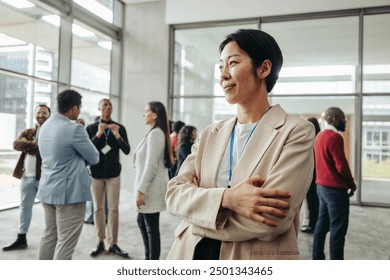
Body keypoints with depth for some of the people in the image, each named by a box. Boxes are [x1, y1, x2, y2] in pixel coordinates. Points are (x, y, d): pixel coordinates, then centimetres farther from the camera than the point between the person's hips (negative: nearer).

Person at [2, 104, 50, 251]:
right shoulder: (27, 132, 13)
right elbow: (16, 144, -6)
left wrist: (28, 146, -15)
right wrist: (35, 144, -18)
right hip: (27, 176, 6)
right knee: (25, 207, 16)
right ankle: (21, 238, 30)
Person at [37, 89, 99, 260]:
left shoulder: (45, 126, 8)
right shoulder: (74, 128, -19)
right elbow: (94, 158, -9)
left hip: (47, 189, 9)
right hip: (69, 192, -9)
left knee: (49, 236, 19)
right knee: (65, 242, 0)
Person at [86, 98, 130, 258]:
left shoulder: (119, 128, 0)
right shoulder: (91, 128, 0)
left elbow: (127, 151, -8)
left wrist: (117, 136, -24)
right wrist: (98, 135, -23)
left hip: (113, 173, 0)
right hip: (96, 173, 1)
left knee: (113, 208, -1)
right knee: (98, 208, 6)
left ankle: (113, 243, 7)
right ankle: (100, 242, 16)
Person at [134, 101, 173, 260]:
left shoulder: (155, 133, -15)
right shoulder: (155, 133, 16)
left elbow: (151, 165, -21)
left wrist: (141, 190, -19)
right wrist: (140, 188, 18)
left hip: (152, 188, -11)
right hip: (149, 187, 11)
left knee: (152, 227, -2)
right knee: (142, 222, 20)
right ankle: (149, 259, 33)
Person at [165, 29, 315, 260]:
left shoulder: (296, 131, -10)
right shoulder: (210, 135, 5)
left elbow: (270, 219, -20)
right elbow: (174, 193, -5)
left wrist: (200, 199, -9)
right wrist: (226, 197, -23)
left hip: (255, 260, -4)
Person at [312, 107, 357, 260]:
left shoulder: (319, 136, 12)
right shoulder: (334, 137, -17)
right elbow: (341, 166, -19)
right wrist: (352, 184, -4)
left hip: (321, 186, 9)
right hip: (335, 188, -9)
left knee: (322, 225, 15)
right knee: (338, 229, -1)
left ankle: (317, 259, 23)